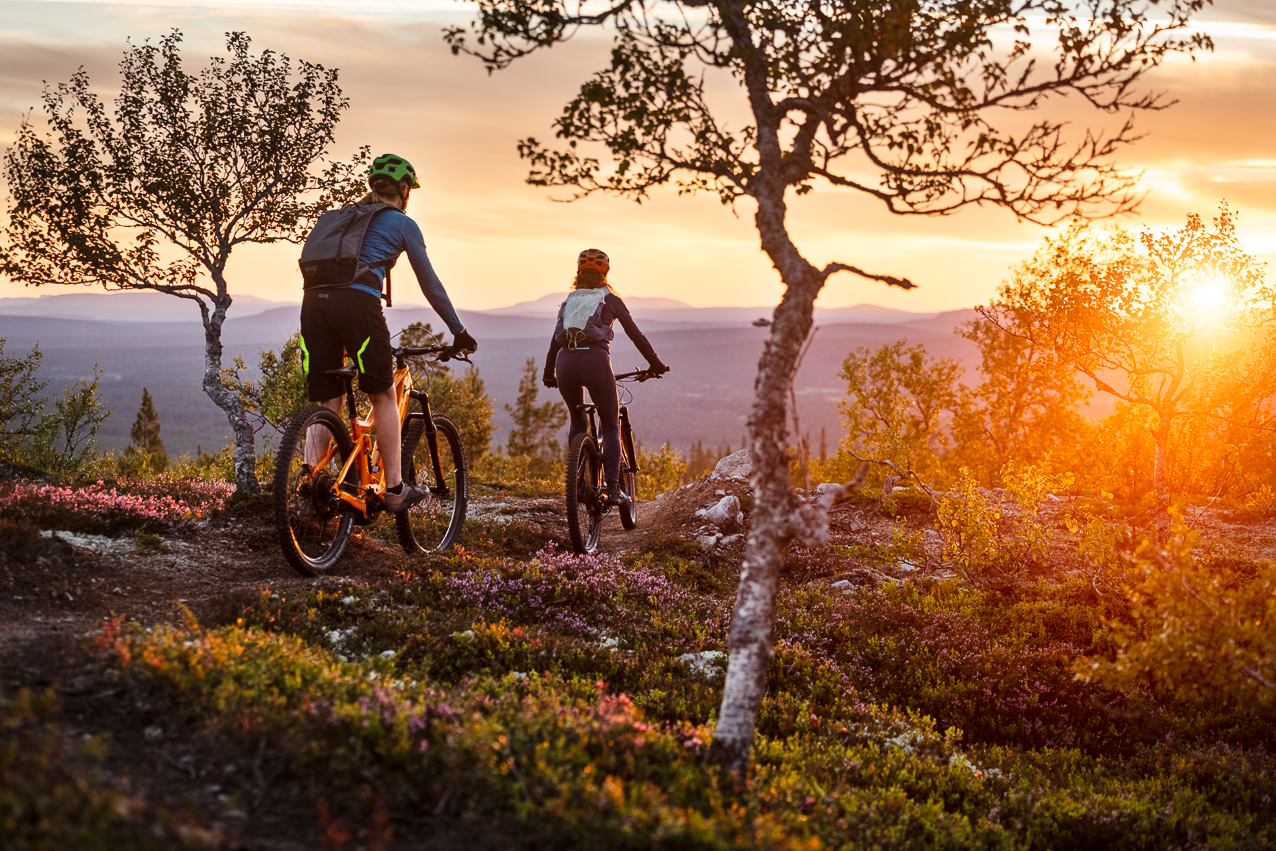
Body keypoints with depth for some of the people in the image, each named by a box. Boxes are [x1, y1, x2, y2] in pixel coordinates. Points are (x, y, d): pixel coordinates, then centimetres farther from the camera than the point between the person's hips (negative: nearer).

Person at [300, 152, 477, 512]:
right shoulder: (402, 224, 13)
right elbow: (429, 283, 14)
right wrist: (459, 331, 22)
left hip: (314, 300, 5)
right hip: (357, 303, -5)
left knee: (328, 403, 9)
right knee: (383, 396, 9)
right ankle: (395, 489, 10)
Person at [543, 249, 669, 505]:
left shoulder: (569, 301, 23)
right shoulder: (610, 300, 14)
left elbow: (555, 339, 26)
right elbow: (635, 334, 16)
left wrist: (548, 374, 35)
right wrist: (655, 363, 25)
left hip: (565, 362, 3)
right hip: (595, 361, -3)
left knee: (577, 423, 24)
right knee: (610, 426, 8)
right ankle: (612, 488, -3)